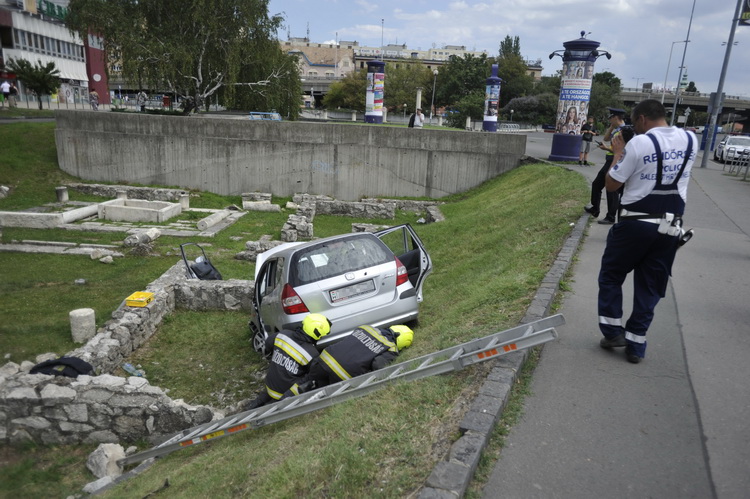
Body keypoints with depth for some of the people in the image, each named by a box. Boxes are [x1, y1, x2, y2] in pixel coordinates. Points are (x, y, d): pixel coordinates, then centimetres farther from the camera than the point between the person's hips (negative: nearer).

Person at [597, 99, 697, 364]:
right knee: (649, 287, 11)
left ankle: (613, 331, 12)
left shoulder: (638, 143, -11)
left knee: (610, 275, 14)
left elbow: (611, 184, -7)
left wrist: (618, 152, 5)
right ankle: (636, 344, 15)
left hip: (636, 223, -5)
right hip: (671, 227, 5)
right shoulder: (690, 140, 6)